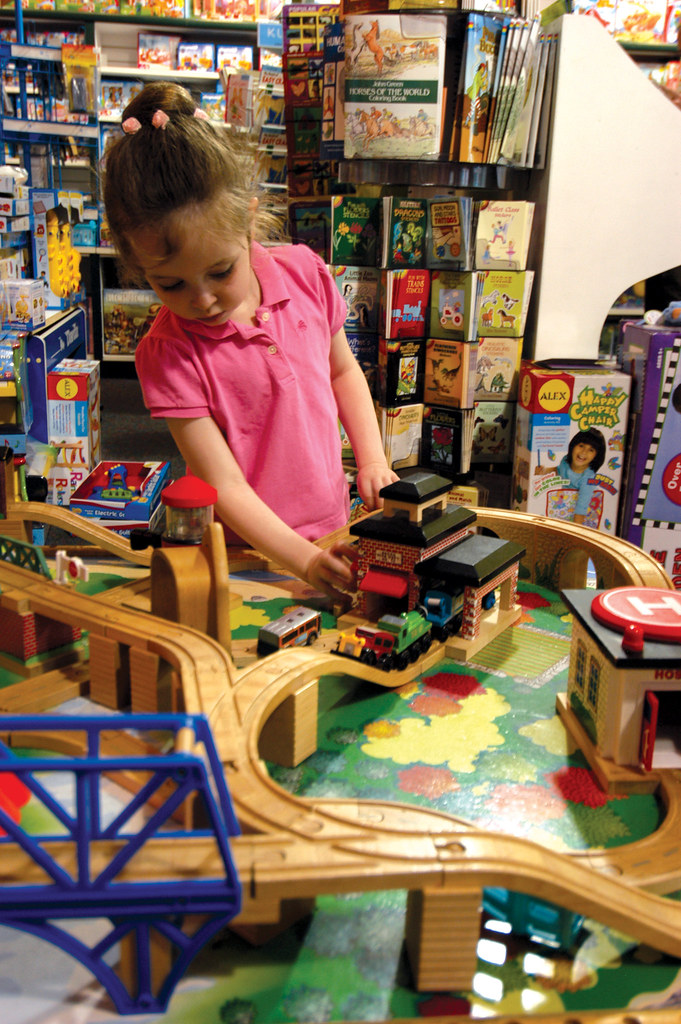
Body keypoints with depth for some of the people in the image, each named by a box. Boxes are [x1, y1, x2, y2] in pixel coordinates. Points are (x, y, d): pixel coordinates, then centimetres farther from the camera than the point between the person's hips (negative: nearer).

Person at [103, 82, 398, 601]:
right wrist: (305, 560, -25)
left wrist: (372, 459, 3)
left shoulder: (304, 273, -4)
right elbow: (226, 487, -16)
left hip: (332, 524, 5)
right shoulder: (167, 355, -15)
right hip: (245, 553, -4)